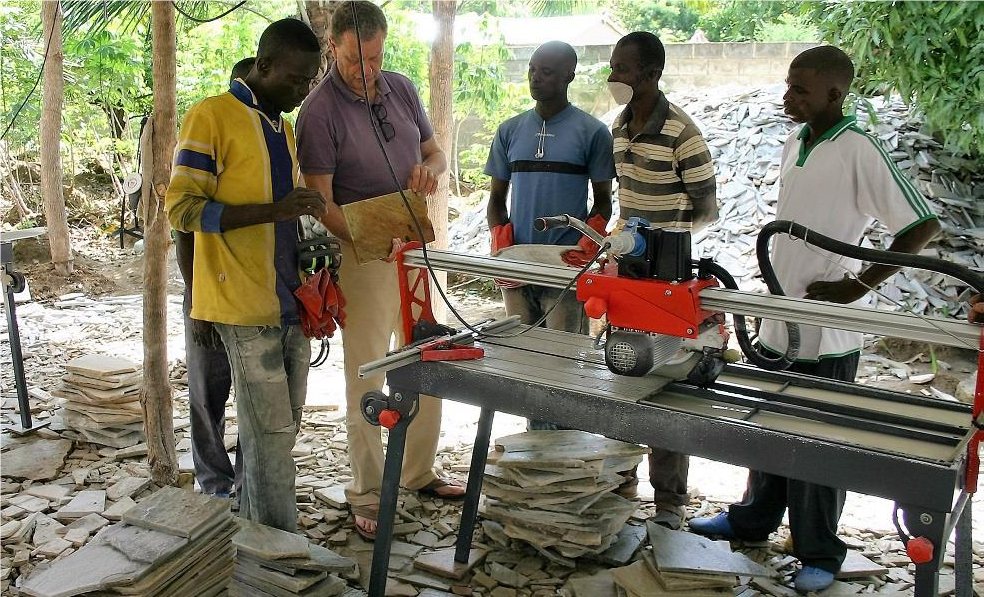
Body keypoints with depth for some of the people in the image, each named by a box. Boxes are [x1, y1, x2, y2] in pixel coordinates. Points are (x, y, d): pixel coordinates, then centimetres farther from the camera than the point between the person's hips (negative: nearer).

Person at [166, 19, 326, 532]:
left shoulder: (282, 126, 18)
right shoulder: (211, 116, -7)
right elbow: (182, 208, -14)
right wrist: (273, 210, -22)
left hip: (288, 302, 8)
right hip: (244, 302, -8)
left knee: (278, 428, 11)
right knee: (270, 435, -5)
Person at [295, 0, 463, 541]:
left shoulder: (402, 89, 5)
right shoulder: (320, 111, -14)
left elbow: (435, 151, 16)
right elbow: (321, 202, -17)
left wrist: (430, 168, -9)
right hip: (361, 254, -6)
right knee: (366, 376, 0)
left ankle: (419, 471, 31)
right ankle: (367, 493, 13)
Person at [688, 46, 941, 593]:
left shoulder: (860, 152, -15)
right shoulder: (793, 145, 8)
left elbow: (923, 226, -15)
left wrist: (858, 285, -16)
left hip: (827, 334, -7)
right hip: (780, 323, 7)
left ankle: (820, 553, 20)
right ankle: (755, 518, 37)